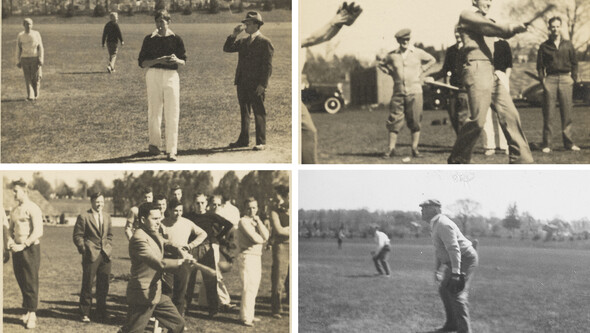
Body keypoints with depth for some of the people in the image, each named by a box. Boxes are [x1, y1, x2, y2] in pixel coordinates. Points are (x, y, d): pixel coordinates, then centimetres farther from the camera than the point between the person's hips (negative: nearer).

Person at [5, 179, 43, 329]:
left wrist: (23, 245, -19)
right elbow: (10, 228, 23)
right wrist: (10, 240, 1)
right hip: (17, 249, 7)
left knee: (31, 282, -4)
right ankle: (27, 311, 19)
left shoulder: (33, 209, -9)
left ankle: (32, 314, 1)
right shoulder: (14, 210, 15)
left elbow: (38, 231, -17)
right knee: (21, 281, 9)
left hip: (30, 248, -7)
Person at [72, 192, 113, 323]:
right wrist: (84, 249, -7)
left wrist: (108, 248, 10)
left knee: (103, 286, 8)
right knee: (87, 285, 0)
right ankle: (85, 314, 9)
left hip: (105, 255, 5)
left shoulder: (107, 217, 13)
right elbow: (77, 236, -2)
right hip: (91, 256, -5)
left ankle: (101, 313, 18)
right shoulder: (84, 217, -4)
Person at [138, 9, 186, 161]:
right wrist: (157, 60, -15)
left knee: (172, 114, -5)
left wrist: (177, 60, -16)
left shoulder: (176, 39, 4)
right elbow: (142, 62, 1)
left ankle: (171, 150, -3)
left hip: (171, 76, 0)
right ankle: (154, 143, 23)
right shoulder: (149, 39, 3)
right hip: (153, 75, 0)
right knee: (154, 111, 5)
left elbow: (183, 62, 7)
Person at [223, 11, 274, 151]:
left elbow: (267, 66, -9)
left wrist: (262, 84, -16)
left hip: (256, 85, -7)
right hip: (242, 84, 7)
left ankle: (261, 142, 4)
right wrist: (234, 34, 0)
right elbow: (227, 49, 11)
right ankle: (243, 140, 20)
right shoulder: (243, 42, 17)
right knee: (244, 112, 12)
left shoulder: (265, 42, -5)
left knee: (259, 113, -2)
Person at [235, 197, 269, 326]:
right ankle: (245, 317, -4)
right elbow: (256, 239, -20)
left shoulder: (256, 221, 15)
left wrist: (258, 221, -8)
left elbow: (265, 236, -3)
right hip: (247, 257, -9)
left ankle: (249, 315, 24)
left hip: (256, 257, 9)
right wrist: (262, 239, 1)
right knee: (248, 288, -9)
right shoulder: (244, 221, -11)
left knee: (253, 288, 14)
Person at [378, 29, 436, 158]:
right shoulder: (392, 55, 3)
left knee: (415, 121, 0)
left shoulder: (418, 53, 2)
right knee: (394, 120, -2)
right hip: (398, 92, 1)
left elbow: (432, 60, 18)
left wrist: (421, 70, 8)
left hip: (414, 91, 0)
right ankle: (391, 148, 4)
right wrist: (390, 73, 8)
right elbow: (381, 64, 22)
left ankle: (415, 149, 7)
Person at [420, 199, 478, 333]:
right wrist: (436, 270, 21)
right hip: (453, 262, 11)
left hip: (465, 260, -11)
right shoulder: (435, 225, 12)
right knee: (444, 290, 16)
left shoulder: (443, 224, -22)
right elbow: (438, 250, 21)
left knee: (457, 294, -17)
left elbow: (454, 249, -30)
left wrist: (455, 273, -34)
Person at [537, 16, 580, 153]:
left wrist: (573, 78, 3)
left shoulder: (568, 45, 12)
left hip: (566, 79, 1)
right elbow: (540, 65, 8)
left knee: (567, 113, 0)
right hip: (550, 80, -1)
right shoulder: (544, 46, 8)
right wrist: (542, 79, -4)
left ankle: (569, 143, 5)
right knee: (548, 114, -3)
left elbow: (574, 63, 14)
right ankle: (547, 144, -1)